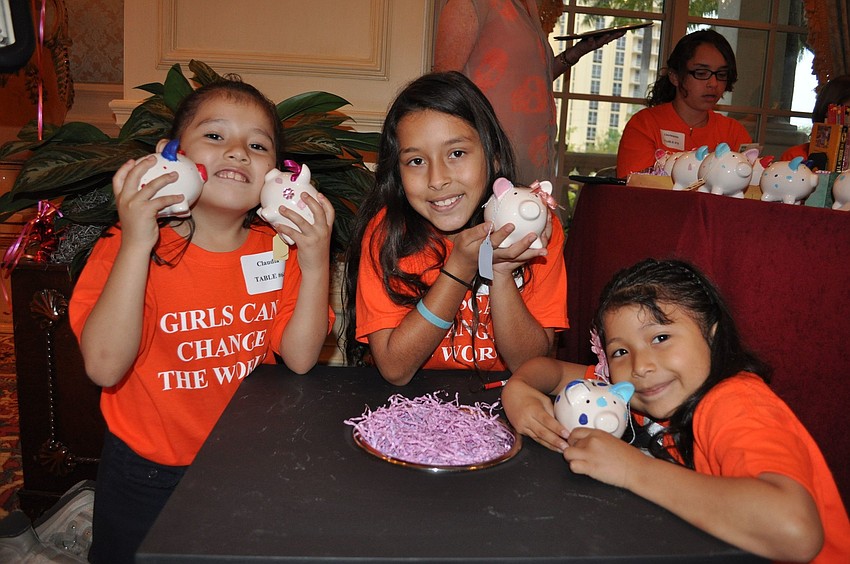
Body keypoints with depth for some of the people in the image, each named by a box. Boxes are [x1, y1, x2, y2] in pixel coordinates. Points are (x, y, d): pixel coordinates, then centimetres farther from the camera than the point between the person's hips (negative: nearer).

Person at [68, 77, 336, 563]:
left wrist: (315, 265, -28)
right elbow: (105, 368, -29)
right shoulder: (128, 248, -17)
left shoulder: (278, 248, -8)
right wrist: (137, 245, -34)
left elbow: (300, 358, -15)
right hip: (147, 473, -2)